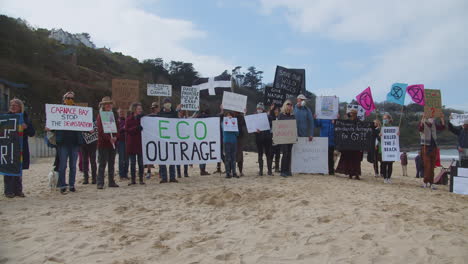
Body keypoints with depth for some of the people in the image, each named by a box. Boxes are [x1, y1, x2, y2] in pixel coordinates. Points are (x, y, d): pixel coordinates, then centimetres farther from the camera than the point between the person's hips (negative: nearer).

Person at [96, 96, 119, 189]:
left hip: (112, 142, 6)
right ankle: (100, 183, 0)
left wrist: (115, 137, -6)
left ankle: (111, 182, 17)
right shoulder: (100, 115, -4)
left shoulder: (112, 115, 15)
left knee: (111, 163, 10)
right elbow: (100, 130, -12)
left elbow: (116, 128, 12)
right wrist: (109, 138, -21)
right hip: (103, 143, -6)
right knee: (102, 163, -5)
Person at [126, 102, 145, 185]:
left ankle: (141, 179, 10)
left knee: (141, 162, 3)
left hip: (140, 143, 1)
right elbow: (127, 130, -8)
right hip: (131, 143, -1)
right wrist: (136, 128, -21)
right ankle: (133, 179, 11)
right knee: (132, 163, 4)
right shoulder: (129, 119, 2)